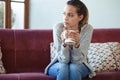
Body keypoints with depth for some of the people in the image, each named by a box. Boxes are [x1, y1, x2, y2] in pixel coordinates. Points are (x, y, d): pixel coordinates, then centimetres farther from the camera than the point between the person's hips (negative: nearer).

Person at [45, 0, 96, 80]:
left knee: (74, 68, -32)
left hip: (79, 65, 0)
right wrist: (64, 43, -40)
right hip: (60, 64, 0)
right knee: (63, 68, -32)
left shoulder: (87, 29, -20)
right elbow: (63, 60, -21)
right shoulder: (58, 27, -21)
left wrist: (77, 44, -39)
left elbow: (78, 60, -20)